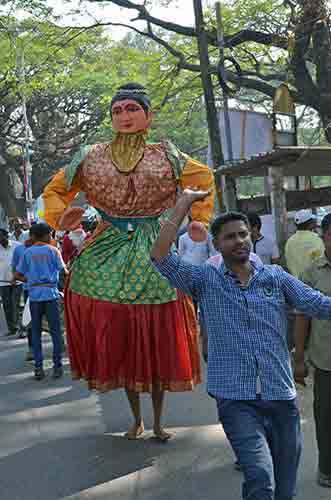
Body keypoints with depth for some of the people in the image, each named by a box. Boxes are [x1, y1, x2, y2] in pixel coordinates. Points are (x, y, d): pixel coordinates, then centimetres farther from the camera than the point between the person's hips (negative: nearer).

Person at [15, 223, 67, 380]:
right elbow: (63, 270, -2)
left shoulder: (27, 252, 6)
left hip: (34, 295, 2)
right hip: (51, 293, -2)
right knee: (55, 331, 6)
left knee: (36, 332, 9)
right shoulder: (53, 250, 1)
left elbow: (18, 275, 6)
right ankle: (57, 366, 7)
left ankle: (38, 368, 9)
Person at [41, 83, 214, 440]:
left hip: (154, 256, -1)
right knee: (118, 341, 6)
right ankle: (136, 419, 27)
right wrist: (61, 218, -7)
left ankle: (158, 421, 24)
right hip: (107, 255, 1)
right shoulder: (91, 158, 5)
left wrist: (199, 220, 3)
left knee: (157, 341, 4)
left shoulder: (166, 156, 3)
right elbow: (55, 190, 13)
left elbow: (205, 179, 13)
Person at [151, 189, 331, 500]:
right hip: (236, 400, -3)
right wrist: (183, 204, -7)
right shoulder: (205, 281, 2)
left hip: (282, 397, 3)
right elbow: (161, 257, -9)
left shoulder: (276, 277, 7)